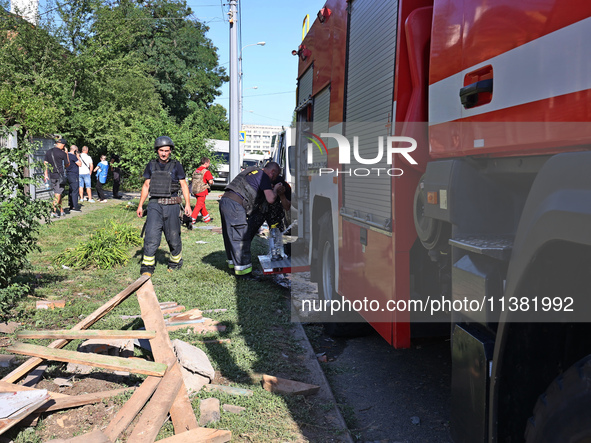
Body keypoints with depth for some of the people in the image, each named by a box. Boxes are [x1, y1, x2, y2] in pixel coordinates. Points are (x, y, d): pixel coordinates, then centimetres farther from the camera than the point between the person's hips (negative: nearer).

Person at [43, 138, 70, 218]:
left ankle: (60, 210, 21)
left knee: (57, 193, 15)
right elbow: (67, 165, 2)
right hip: (60, 176, -6)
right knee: (58, 194, -3)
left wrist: (46, 175, 16)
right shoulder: (62, 153, -10)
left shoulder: (48, 152, 9)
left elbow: (45, 164, 11)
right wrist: (66, 154, 10)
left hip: (51, 176, 6)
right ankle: (54, 212, -6)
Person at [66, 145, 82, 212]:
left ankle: (70, 205, 17)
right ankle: (74, 207, -10)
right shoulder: (73, 156, -15)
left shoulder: (67, 155, 14)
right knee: (75, 191, -8)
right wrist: (78, 157, -1)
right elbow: (80, 164, -11)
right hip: (74, 175, -10)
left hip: (69, 175, 10)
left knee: (70, 191, 13)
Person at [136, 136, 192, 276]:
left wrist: (187, 204, -5)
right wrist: (140, 205, 14)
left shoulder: (176, 166, 4)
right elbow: (146, 186, 18)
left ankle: (175, 263, 26)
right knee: (151, 236, -9)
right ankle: (147, 267, -4)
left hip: (171, 206, -1)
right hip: (155, 204, 1)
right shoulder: (151, 166, 11)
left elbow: (184, 186, 5)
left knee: (173, 237, 6)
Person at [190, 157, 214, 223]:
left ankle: (207, 218, 29)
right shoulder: (206, 171, -12)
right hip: (202, 191, -8)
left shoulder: (196, 170, 11)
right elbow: (210, 181, -19)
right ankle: (192, 219, -4)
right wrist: (212, 182, 3)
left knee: (202, 204, 18)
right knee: (200, 205, -1)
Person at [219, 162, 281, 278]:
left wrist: (270, 188, 31)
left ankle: (233, 263, 30)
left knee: (231, 237, 18)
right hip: (235, 204, -10)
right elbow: (270, 199, -11)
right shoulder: (263, 176, -3)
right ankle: (243, 271, -2)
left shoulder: (253, 171, 24)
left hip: (225, 200, 10)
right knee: (241, 238, -5)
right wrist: (275, 190, 10)